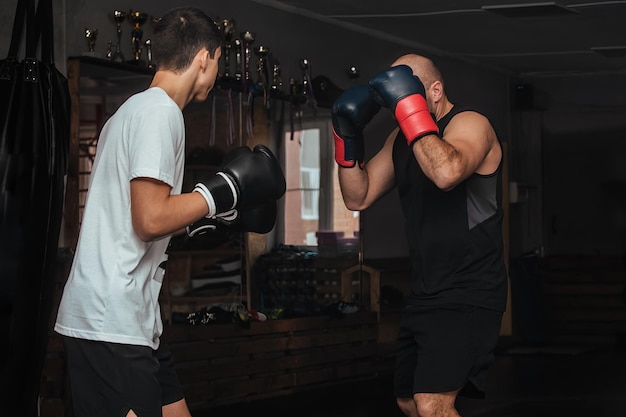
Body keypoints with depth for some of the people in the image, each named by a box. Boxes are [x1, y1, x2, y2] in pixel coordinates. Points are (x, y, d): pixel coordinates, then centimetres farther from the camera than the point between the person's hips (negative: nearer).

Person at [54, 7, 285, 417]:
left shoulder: (133, 109, 20)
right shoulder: (161, 111, -12)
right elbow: (151, 220, -20)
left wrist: (213, 214, 22)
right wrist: (224, 190, -9)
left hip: (131, 318, 11)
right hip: (112, 322, -11)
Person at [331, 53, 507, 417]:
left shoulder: (470, 124, -14)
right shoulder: (402, 138, 11)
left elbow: (447, 173, -36)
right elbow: (359, 197, 11)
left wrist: (408, 104, -31)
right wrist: (348, 134, -1)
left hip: (468, 295, -9)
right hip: (425, 292, 9)